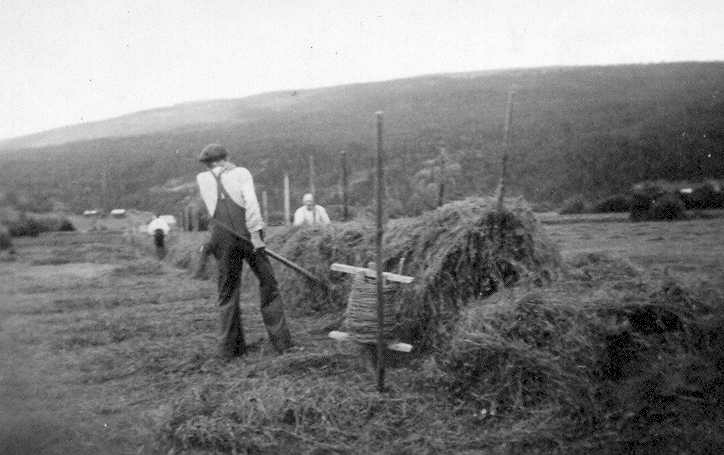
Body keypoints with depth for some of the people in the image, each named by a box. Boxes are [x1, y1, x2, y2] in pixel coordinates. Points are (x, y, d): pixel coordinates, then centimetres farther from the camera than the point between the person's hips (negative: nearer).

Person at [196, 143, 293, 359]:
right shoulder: (241, 172, 2)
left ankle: (229, 348, 12)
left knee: (227, 293, 10)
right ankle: (281, 341, 6)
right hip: (247, 235, -2)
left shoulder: (202, 179, 10)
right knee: (268, 284, 7)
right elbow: (251, 202, -11)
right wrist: (255, 232, -15)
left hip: (223, 240, 2)